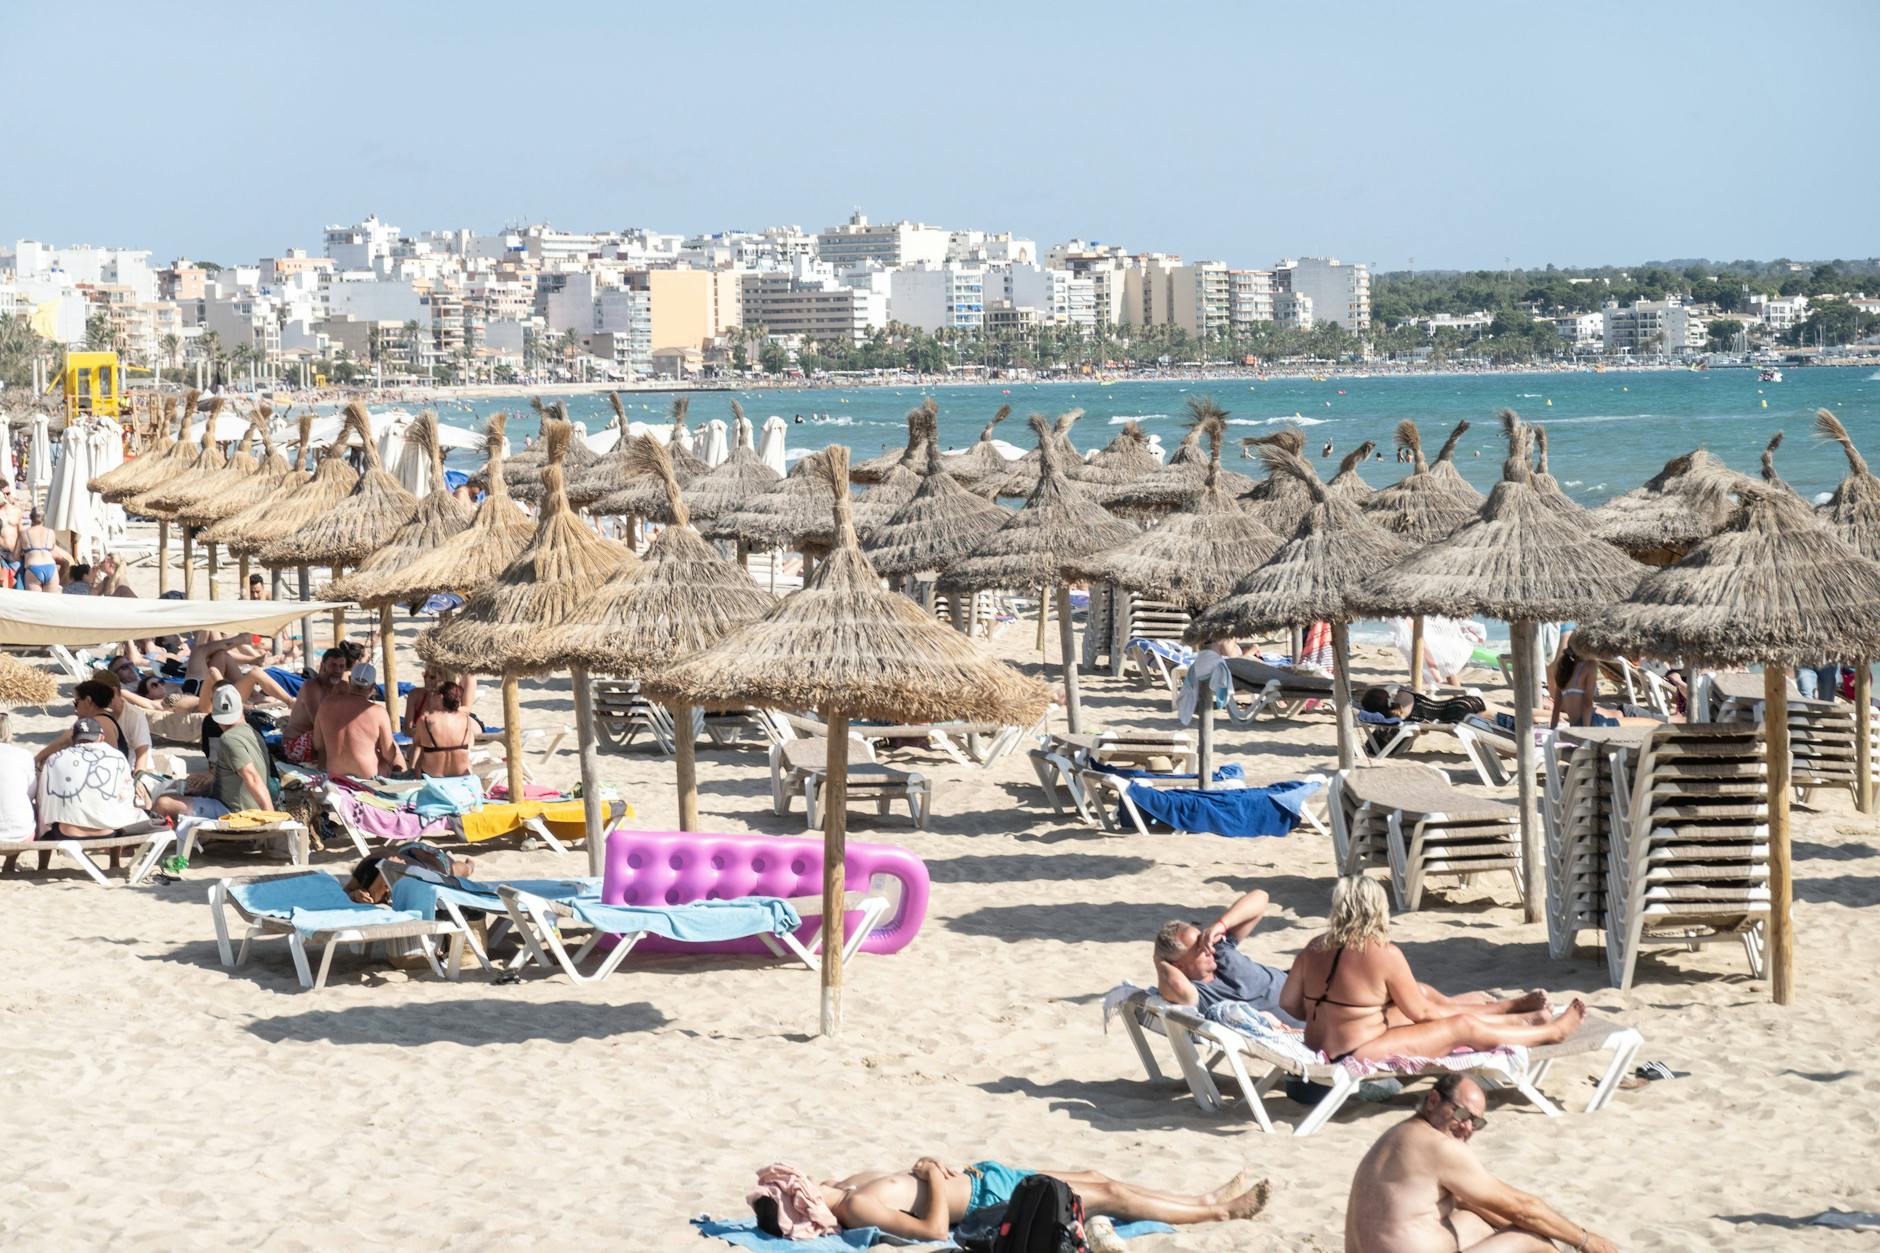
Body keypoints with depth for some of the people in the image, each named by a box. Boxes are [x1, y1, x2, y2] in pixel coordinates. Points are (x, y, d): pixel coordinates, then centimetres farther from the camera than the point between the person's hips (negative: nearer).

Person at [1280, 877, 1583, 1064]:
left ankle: (1511, 1009, 41)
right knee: (1465, 1027, 4)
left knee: (1424, 994, 24)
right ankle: (1552, 1031, 24)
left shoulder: (1314, 948, -3)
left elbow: (1288, 1003, 2)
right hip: (1358, 1056, -8)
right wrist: (1466, 1011, 10)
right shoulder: (1385, 955, -21)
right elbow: (1421, 1013, -9)